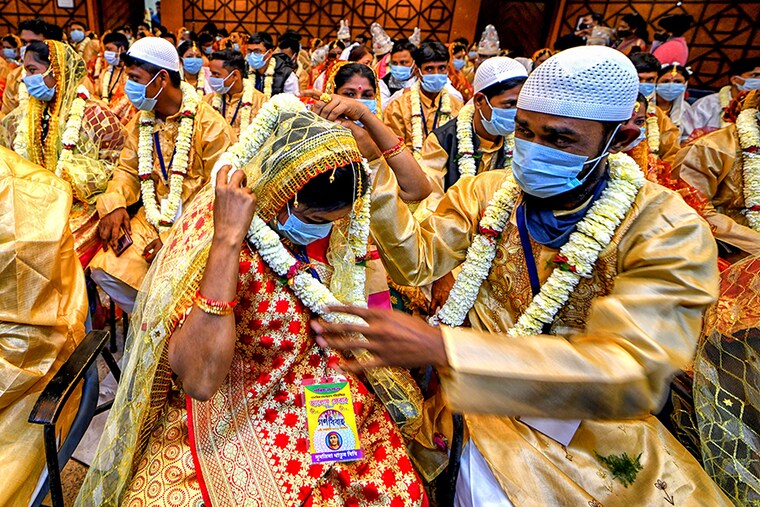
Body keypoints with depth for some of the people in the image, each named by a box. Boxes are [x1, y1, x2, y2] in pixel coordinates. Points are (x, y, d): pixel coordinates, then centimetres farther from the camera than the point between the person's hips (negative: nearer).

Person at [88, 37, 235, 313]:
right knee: (105, 270, -9)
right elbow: (128, 169, 14)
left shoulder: (210, 125, -13)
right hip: (151, 219, 7)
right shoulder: (142, 120, 10)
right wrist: (114, 204, -8)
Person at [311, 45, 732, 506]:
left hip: (592, 425, 0)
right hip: (483, 397, 1)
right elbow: (416, 264, -8)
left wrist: (437, 346, -38)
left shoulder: (668, 229, -16)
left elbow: (630, 373, -28)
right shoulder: (486, 192, -2)